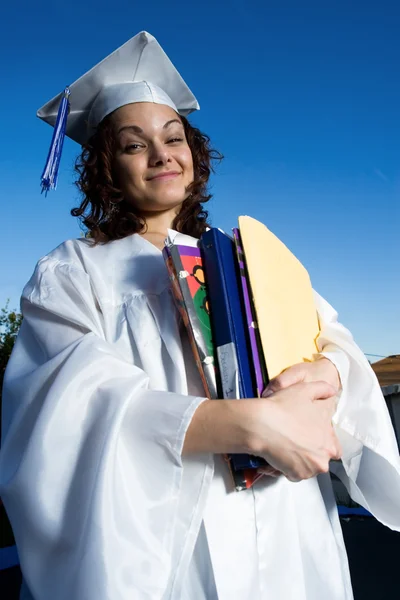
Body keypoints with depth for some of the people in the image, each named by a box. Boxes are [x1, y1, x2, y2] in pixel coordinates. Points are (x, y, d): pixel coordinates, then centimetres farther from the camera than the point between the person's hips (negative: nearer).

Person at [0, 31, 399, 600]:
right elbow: (76, 401, -19)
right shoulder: (72, 272, -3)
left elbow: (331, 334, 1)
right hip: (155, 554, -3)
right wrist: (254, 422, -28)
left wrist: (325, 374, -23)